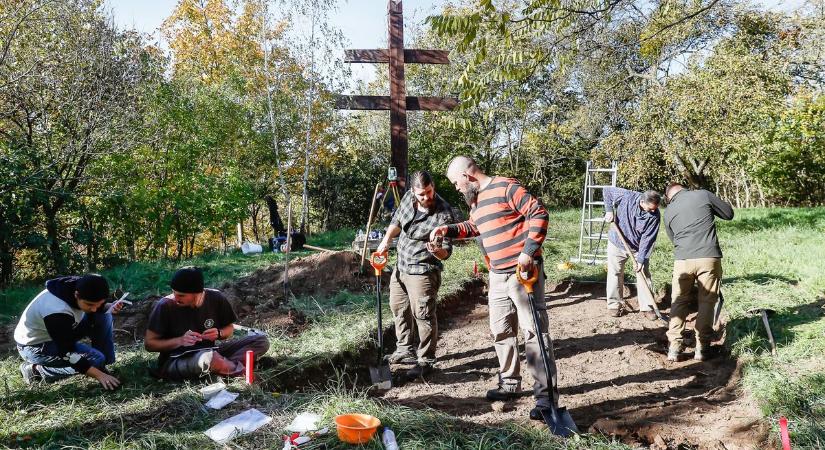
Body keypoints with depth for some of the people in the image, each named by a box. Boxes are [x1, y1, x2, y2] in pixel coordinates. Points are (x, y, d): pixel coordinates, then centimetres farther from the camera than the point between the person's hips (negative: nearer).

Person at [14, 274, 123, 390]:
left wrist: (110, 308, -18)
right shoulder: (57, 311, -37)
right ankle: (36, 370, -7)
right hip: (35, 346, -8)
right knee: (96, 358, -22)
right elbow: (67, 353, -31)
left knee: (104, 317, -11)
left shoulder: (80, 286, -16)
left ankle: (102, 367, -4)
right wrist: (99, 376, -30)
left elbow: (97, 308, 5)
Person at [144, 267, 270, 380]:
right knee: (206, 358, -42)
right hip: (174, 362, -5)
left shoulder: (216, 299, -7)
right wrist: (180, 341, -22)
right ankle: (238, 370, -15)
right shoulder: (165, 306, -15)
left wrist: (219, 333, -14)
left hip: (210, 352, 5)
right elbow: (149, 343, -7)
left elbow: (229, 328, 9)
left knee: (262, 341, -11)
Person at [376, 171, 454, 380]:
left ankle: (425, 361, 9)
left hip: (422, 272, -8)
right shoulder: (408, 198, -4)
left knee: (424, 315, -5)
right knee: (398, 308, 20)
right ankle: (404, 350, 37)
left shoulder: (443, 214, -22)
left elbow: (447, 250, -20)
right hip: (401, 267, 8)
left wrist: (437, 251, -41)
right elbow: (397, 221, 17)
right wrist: (386, 240, 7)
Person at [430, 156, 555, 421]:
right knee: (501, 331, 14)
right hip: (498, 275, 9)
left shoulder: (505, 188, -13)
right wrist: (449, 230, 16)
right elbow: (474, 227, 32)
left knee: (534, 331, -6)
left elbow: (538, 214, -16)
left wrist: (528, 252, -21)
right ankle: (509, 384, 29)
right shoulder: (476, 200, 15)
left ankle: (546, 394, 0)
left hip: (523, 270, -9)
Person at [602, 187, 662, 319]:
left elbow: (647, 239, -20)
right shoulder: (626, 197, -26)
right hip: (617, 243, -1)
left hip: (639, 247, 1)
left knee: (644, 275, 1)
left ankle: (647, 307, 12)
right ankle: (614, 305, 16)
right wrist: (609, 210, -19)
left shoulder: (654, 216, -21)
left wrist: (640, 260, -23)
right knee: (615, 274, 5)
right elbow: (607, 191, -10)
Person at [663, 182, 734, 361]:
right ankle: (702, 347, 13)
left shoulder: (668, 211, 12)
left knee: (679, 302, 12)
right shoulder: (703, 195, 3)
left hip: (682, 259, 2)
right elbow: (729, 213, 12)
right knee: (707, 302, 10)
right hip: (709, 258, -1)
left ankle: (674, 347, 9)